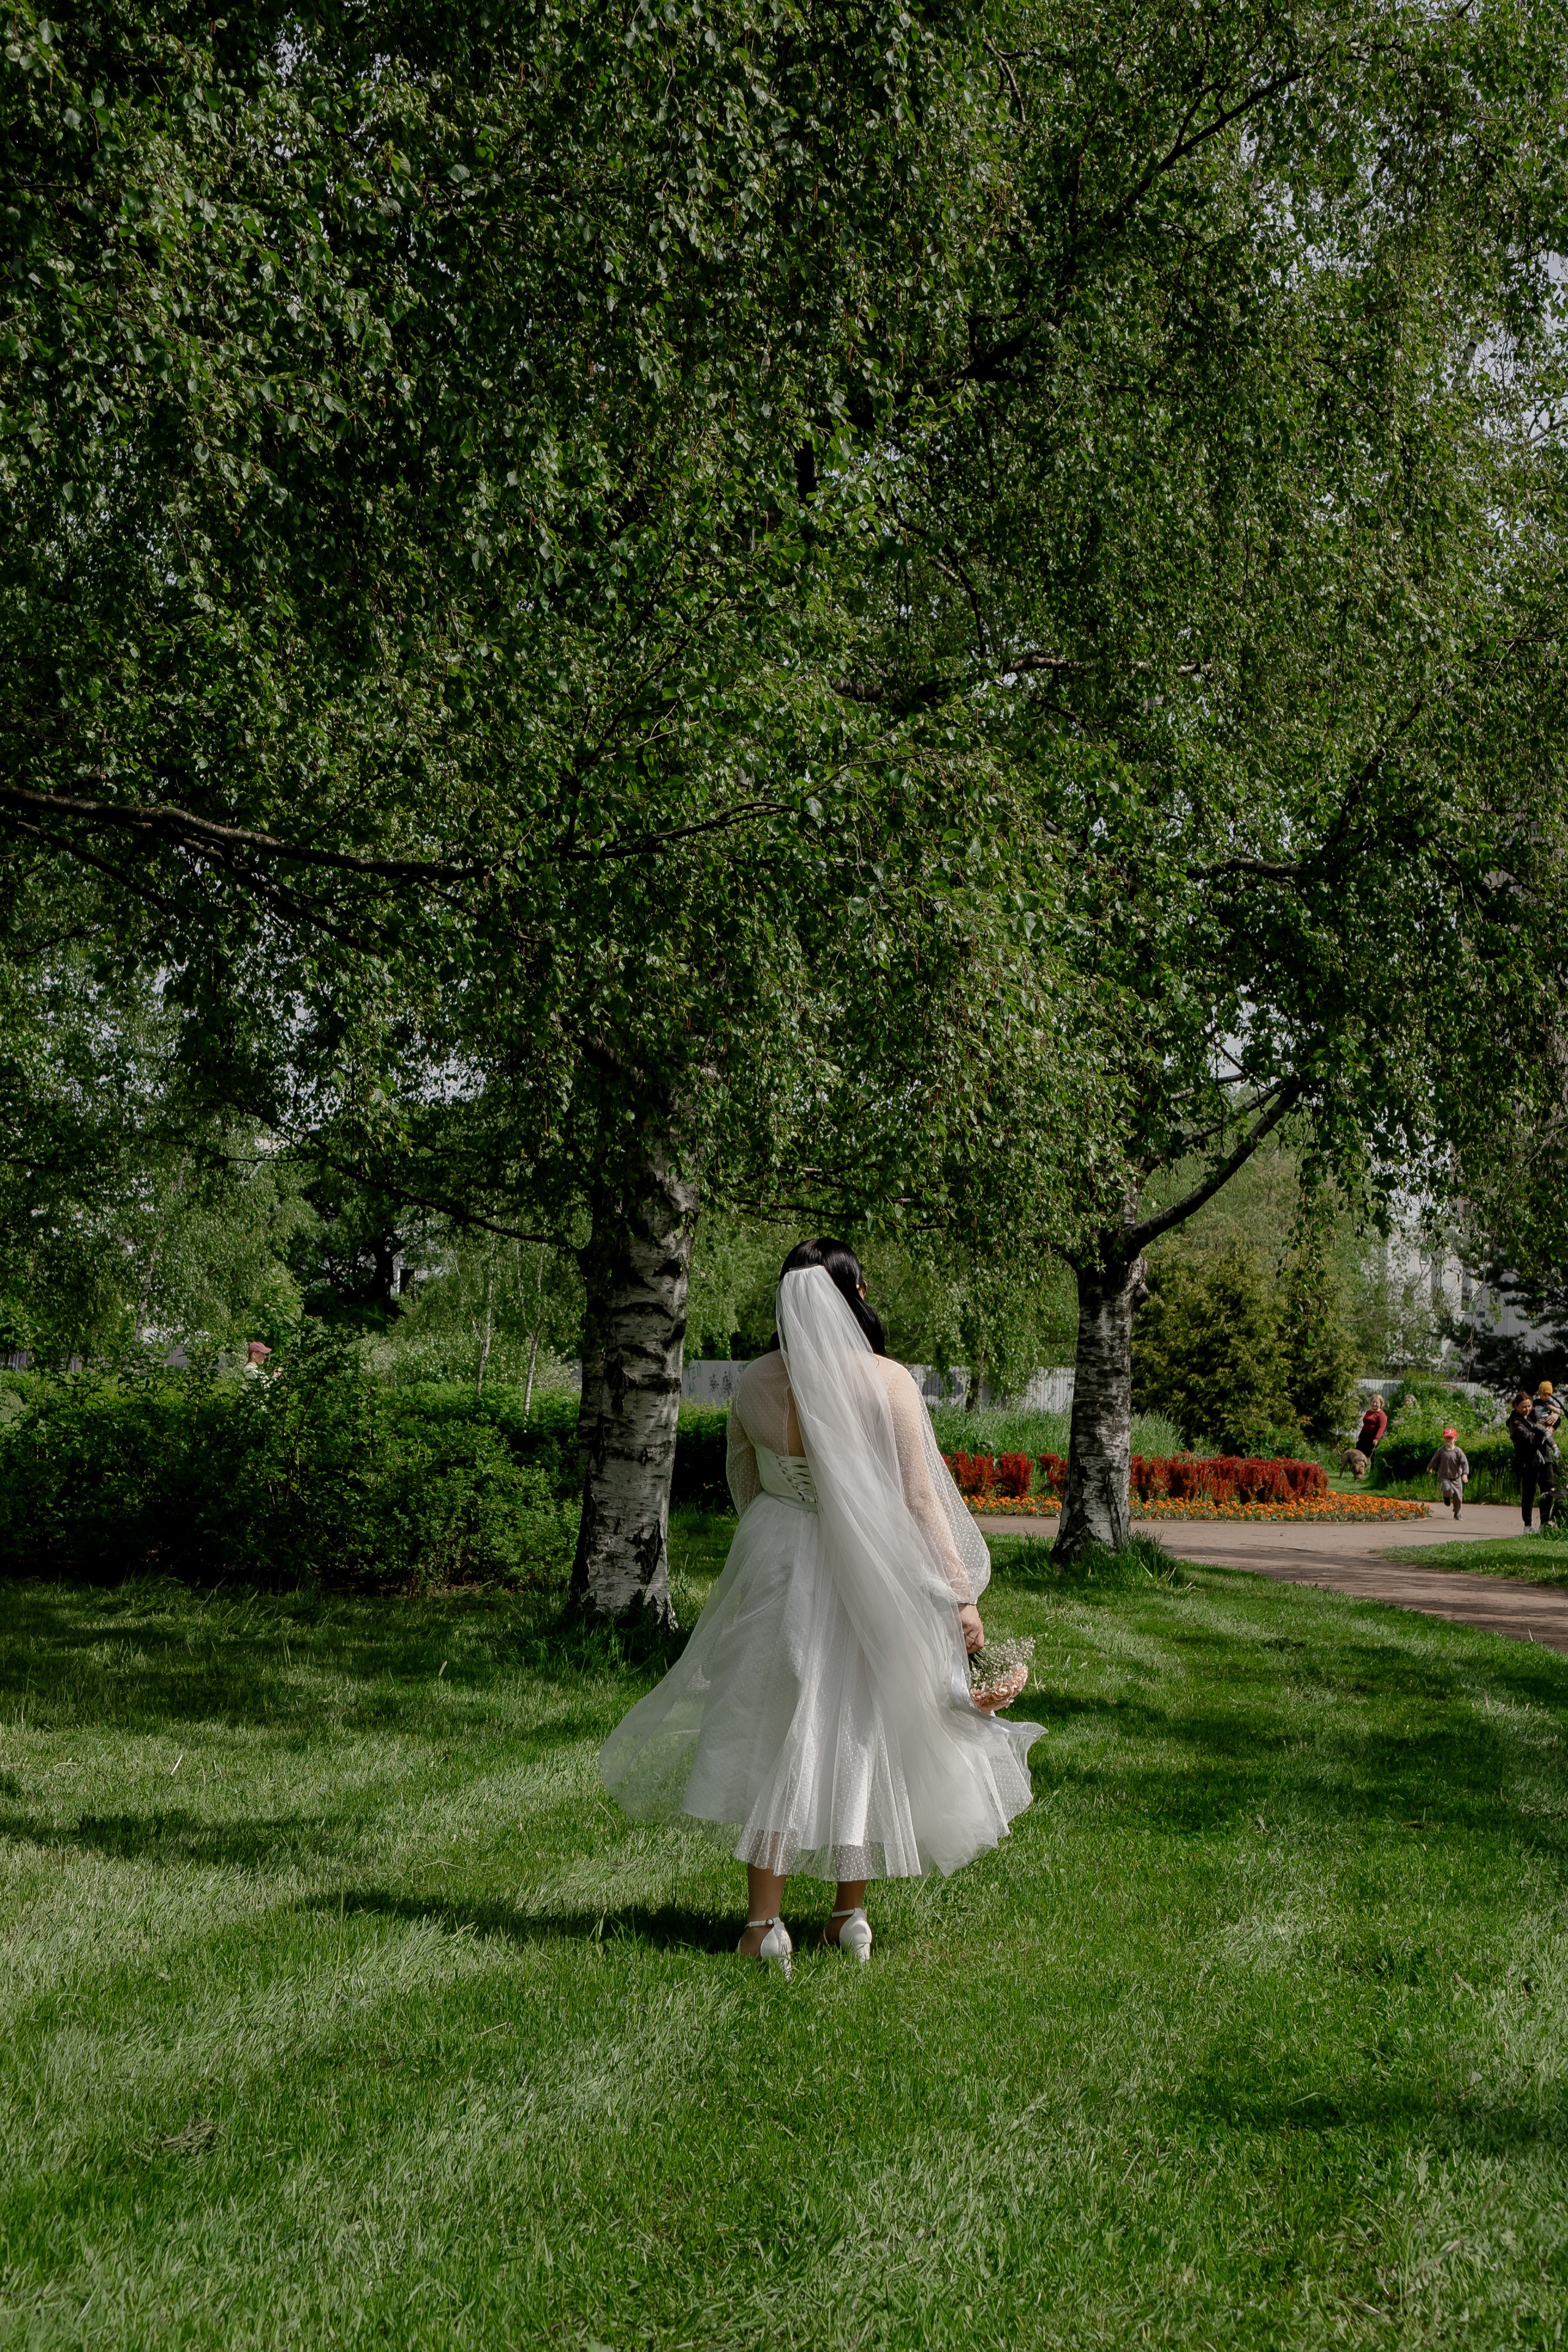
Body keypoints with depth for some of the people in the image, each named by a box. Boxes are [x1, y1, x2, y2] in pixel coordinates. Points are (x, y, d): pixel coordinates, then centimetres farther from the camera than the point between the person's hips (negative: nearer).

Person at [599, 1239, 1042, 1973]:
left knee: (774, 1732, 7)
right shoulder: (887, 1383, -14)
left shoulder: (754, 1384, -6)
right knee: (861, 1734, 12)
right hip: (868, 1578, -1)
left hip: (776, 1565, 1)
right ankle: (851, 1916, 21)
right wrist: (960, 1595, -6)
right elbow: (920, 1498, -12)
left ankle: (764, 1923, 4)